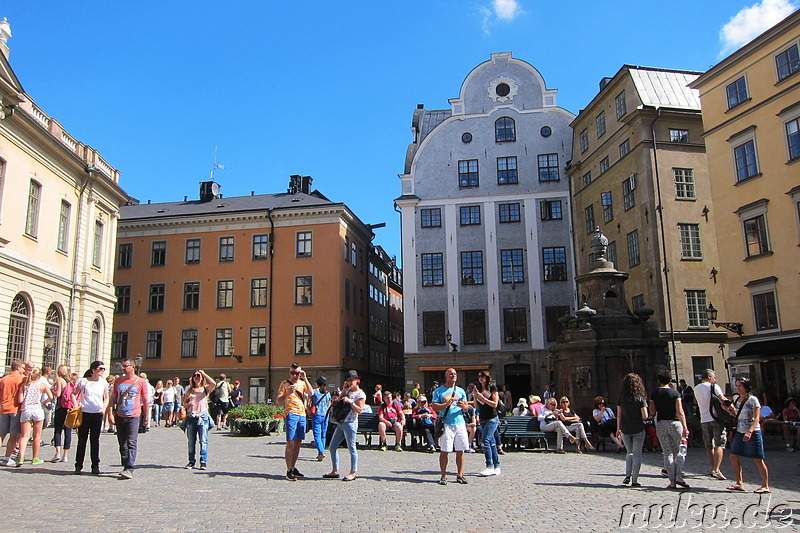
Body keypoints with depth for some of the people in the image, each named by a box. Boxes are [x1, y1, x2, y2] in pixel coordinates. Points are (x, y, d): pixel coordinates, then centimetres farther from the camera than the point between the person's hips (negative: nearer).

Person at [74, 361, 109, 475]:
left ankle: (95, 466, 10)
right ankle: (78, 465, 13)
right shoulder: (84, 381, -1)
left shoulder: (103, 383, 6)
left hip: (98, 414, 1)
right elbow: (74, 394, 7)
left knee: (95, 440, 4)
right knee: (82, 439, 3)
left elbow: (106, 398, 12)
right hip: (84, 413, -1)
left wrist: (104, 408, -4)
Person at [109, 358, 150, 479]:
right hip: (120, 416, 4)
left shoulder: (141, 382, -1)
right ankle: (125, 466, 20)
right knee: (122, 444, 10)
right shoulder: (118, 381, 10)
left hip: (133, 416, -4)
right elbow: (113, 398, 14)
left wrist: (147, 417, 5)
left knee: (132, 443, -11)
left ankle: (129, 469, -15)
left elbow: (145, 401, 4)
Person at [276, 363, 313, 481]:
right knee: (291, 443, -9)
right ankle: (289, 471, -7)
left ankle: (294, 468, 18)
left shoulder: (302, 383, 16)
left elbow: (311, 393, -2)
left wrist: (305, 379, -4)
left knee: (298, 443, 9)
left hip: (302, 414, 5)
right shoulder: (285, 383, 4)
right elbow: (278, 401, -1)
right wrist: (286, 393, -19)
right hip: (291, 414, -5)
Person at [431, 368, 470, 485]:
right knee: (444, 451, -4)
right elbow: (434, 406, -3)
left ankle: (460, 475, 15)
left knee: (460, 451, 4)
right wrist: (446, 404, -16)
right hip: (446, 424, -4)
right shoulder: (439, 391, 5)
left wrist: (463, 406, -7)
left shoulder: (461, 391, 17)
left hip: (460, 424, 4)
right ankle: (443, 476, 6)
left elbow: (467, 407, 16)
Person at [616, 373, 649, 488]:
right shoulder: (641, 398, -7)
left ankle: (628, 475, 5)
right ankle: (634, 480, 6)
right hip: (638, 429, -2)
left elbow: (619, 415, 1)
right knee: (637, 454, 6)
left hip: (625, 430, 2)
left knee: (630, 452, 20)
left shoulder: (621, 398, -2)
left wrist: (618, 429, 8)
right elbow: (645, 417, -11)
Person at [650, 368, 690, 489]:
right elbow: (680, 412, -12)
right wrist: (685, 427, -13)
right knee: (680, 451, 10)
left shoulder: (654, 394, 2)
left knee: (668, 453, 5)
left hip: (661, 424, 2)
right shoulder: (675, 393, -6)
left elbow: (652, 411, 5)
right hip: (675, 423, -2)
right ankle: (679, 476, -4)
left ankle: (672, 481, 3)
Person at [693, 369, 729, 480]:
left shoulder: (696, 389, 14)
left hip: (704, 420, 5)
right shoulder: (713, 386, -4)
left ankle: (714, 469, 18)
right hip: (716, 418, -5)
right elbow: (723, 400, -12)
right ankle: (716, 470, -15)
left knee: (709, 446, 12)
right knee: (719, 445, -6)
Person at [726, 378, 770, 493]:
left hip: (752, 433, -7)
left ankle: (765, 486, 10)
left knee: (758, 460, -1)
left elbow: (756, 419, -15)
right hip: (740, 432, 7)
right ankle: (740, 483, 13)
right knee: (734, 456, 4)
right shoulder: (737, 400, 11)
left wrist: (750, 432, -25)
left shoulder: (753, 399, -10)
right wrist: (731, 412, 3)